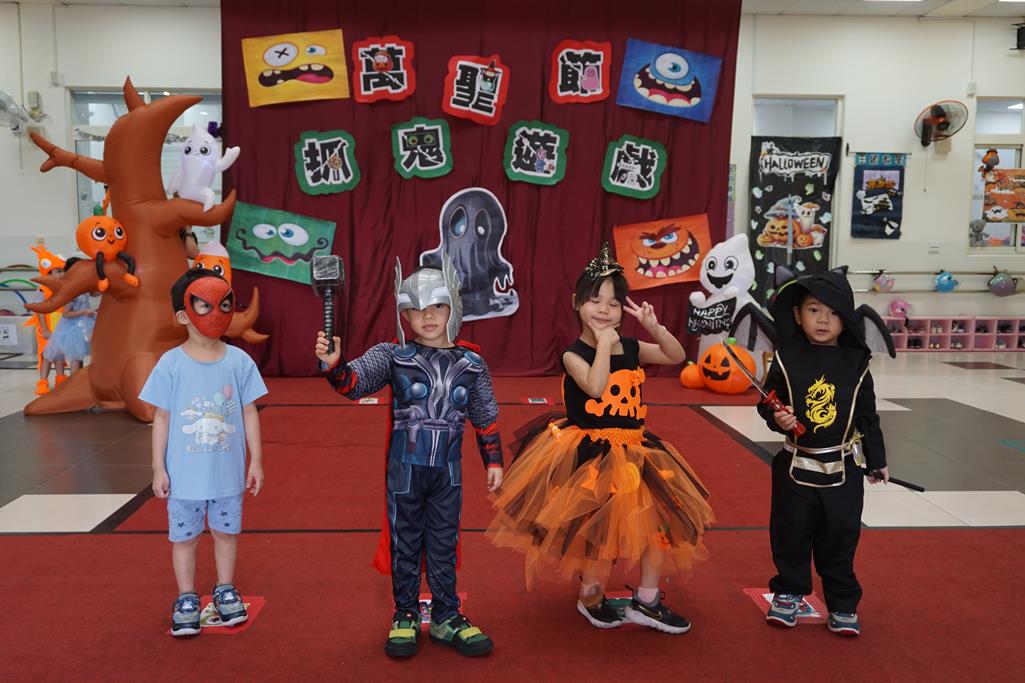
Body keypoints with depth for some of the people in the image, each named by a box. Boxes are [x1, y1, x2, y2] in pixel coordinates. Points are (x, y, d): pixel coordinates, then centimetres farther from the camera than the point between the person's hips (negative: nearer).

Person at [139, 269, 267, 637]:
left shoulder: (239, 361, -6)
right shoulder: (171, 364, -10)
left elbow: (249, 413, 0)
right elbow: (162, 418, -4)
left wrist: (256, 460, 1)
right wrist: (158, 468, -3)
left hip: (228, 472, 1)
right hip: (184, 475, -1)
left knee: (226, 531, 17)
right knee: (184, 537, 13)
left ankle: (225, 590, 37)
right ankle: (186, 599, 32)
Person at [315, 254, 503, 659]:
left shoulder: (471, 363, 1)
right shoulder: (393, 356, -5)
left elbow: (486, 417, 8)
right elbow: (354, 382, -17)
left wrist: (493, 460, 10)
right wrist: (334, 364, -37)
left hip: (447, 471, 2)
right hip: (404, 469, -1)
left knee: (444, 545, 13)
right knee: (405, 544, 12)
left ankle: (446, 617, 28)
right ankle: (405, 617, 28)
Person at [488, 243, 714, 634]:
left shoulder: (631, 349, 3)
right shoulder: (573, 354, -14)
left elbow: (677, 356, 4)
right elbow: (595, 386, -31)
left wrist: (653, 326, -10)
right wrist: (604, 343, -22)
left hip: (632, 452, 6)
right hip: (588, 455, -6)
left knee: (660, 521, 8)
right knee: (599, 531, 3)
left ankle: (646, 601, 23)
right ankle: (591, 598, 30)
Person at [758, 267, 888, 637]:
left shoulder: (855, 363, -2)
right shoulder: (786, 359, -7)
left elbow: (867, 416, 6)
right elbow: (767, 402, 0)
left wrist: (877, 460, 11)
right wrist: (777, 417, -22)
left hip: (844, 468, 1)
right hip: (796, 465, 0)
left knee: (841, 537, 10)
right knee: (791, 534, 12)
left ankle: (842, 603, 27)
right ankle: (788, 593, 31)